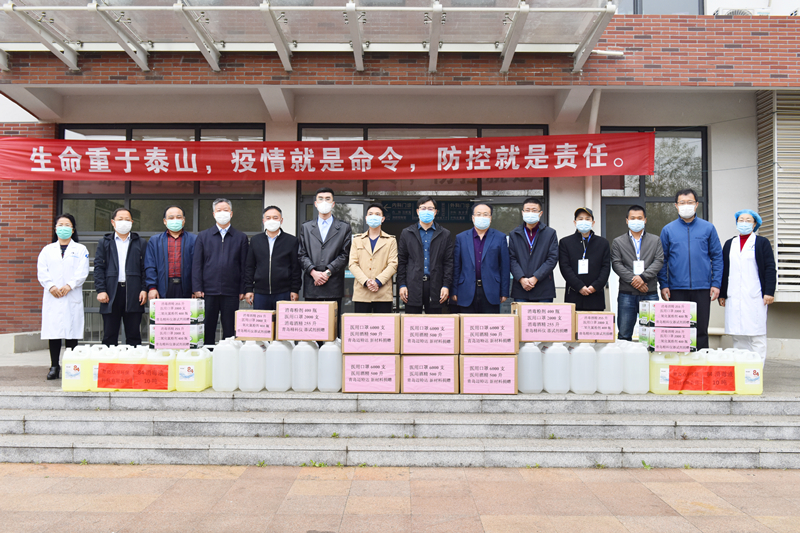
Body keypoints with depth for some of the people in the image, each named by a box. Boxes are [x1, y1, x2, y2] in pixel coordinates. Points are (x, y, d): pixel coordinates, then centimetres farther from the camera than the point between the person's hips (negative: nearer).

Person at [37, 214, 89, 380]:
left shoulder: (80, 250, 10)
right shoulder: (47, 249, 16)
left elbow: (82, 272, -1)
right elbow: (41, 271, 5)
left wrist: (69, 285, -14)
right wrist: (51, 286, -10)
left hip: (72, 296, -2)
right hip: (52, 297, 2)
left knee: (71, 332, -2)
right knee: (53, 331, 0)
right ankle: (54, 366, 6)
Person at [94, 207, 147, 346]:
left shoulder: (140, 243, 12)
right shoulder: (104, 243, 13)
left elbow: (145, 268, 7)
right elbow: (99, 267, 6)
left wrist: (144, 289, -5)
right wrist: (100, 290, -6)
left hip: (133, 294, 0)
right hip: (111, 292, 0)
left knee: (134, 336, 3)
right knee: (109, 336, 4)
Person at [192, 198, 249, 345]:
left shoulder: (241, 237, 8)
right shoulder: (203, 236, 10)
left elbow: (244, 265, 6)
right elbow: (197, 264, 6)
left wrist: (243, 290, -1)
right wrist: (197, 288, -3)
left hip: (231, 292, 0)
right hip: (208, 291, 1)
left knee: (230, 331, 4)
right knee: (207, 330, 5)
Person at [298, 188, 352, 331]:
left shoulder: (344, 228, 11)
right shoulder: (306, 227, 17)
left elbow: (345, 255, 2)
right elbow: (302, 254, 9)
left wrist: (328, 272, -9)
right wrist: (313, 272, -8)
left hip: (334, 286, -1)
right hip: (312, 285, 2)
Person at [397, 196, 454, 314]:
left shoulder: (445, 234, 10)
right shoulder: (406, 233, 10)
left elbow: (448, 262, 6)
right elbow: (401, 261, 8)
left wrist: (446, 285, -2)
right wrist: (401, 285, 0)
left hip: (435, 286, 0)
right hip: (413, 286, 0)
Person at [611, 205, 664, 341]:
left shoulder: (655, 240, 13)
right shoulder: (618, 242, 11)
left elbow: (659, 261, 1)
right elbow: (616, 264, 0)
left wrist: (643, 277, -14)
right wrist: (633, 280, -13)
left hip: (650, 294, 1)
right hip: (627, 294, 0)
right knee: (624, 335, 0)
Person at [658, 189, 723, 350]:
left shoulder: (708, 228, 6)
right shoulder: (668, 230, 6)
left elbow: (717, 257, 6)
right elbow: (662, 260, 7)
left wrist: (716, 284, -2)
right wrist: (664, 285, -2)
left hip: (702, 288, 0)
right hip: (677, 289, 0)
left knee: (701, 330, 3)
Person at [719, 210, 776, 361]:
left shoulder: (762, 243, 6)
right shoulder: (729, 244, 16)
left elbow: (770, 269, 1)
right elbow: (723, 270, 15)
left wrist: (769, 292, -8)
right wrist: (721, 294, 11)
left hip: (755, 297, -3)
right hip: (733, 297, 3)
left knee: (757, 334, -3)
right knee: (738, 336, 5)